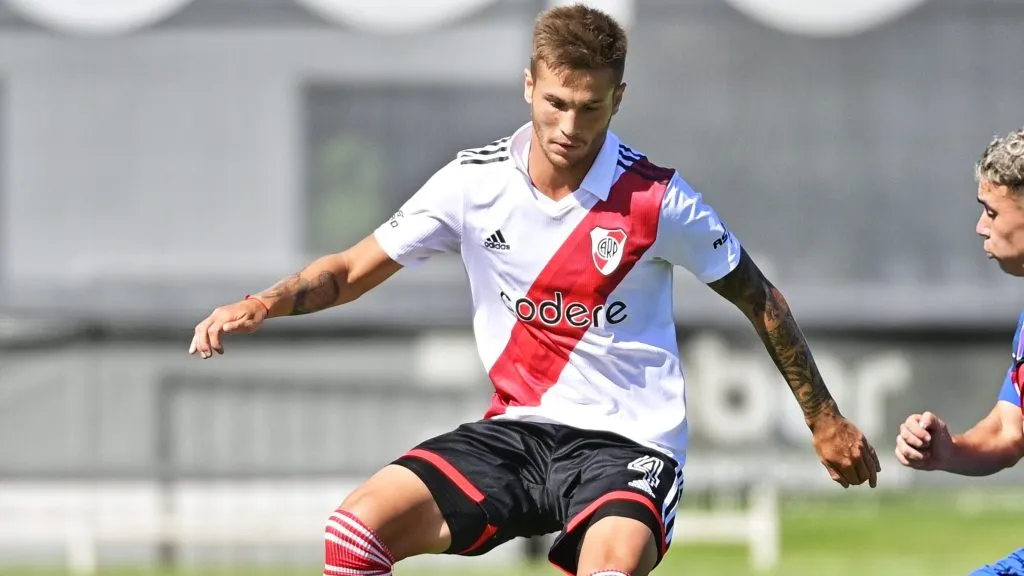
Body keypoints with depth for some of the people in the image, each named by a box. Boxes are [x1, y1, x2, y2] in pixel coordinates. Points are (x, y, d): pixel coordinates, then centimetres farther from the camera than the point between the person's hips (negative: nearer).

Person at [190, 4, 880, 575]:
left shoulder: (656, 198, -9)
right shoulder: (475, 182, -1)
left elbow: (760, 299, 4)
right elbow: (352, 271, 6)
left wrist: (825, 420, 8)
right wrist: (266, 303, -13)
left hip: (628, 442, -4)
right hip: (516, 426, 4)